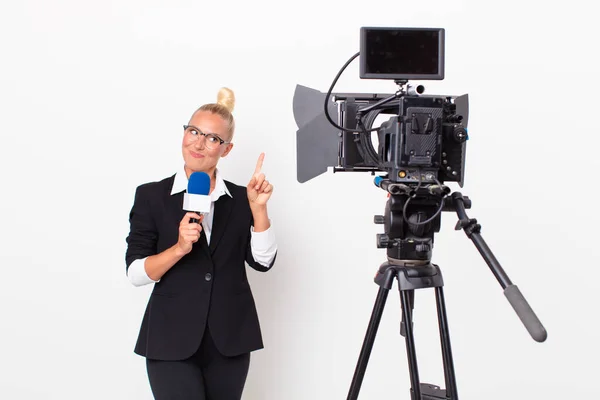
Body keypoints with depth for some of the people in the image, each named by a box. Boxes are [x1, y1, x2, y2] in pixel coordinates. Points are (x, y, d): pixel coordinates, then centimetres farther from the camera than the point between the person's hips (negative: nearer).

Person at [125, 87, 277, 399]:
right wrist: (179, 248, -21)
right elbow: (135, 273, -5)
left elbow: (263, 262, -2)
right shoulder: (152, 195, 0)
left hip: (230, 341, 3)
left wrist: (258, 207, -11)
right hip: (172, 341, -2)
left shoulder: (240, 199, 7)